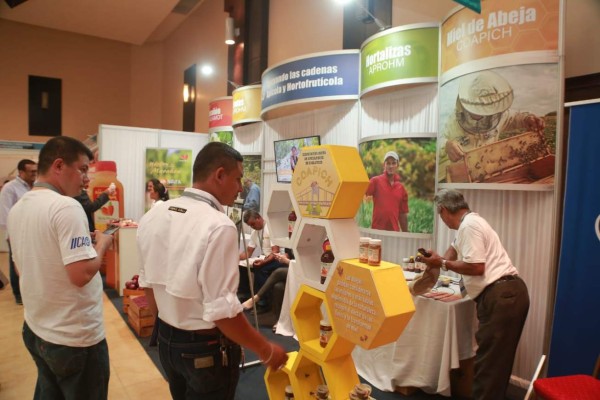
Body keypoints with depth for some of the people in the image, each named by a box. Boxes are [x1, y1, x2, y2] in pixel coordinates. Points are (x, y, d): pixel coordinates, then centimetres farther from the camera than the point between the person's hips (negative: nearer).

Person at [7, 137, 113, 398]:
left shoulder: (17, 208, 5)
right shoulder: (66, 207, -23)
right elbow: (81, 274, -29)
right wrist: (101, 245, -11)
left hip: (35, 329, 8)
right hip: (74, 337, -8)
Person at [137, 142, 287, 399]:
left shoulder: (153, 215, -3)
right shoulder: (218, 226, -27)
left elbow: (148, 282, 7)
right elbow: (221, 310, -27)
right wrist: (266, 351, -14)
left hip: (166, 340, 7)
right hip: (205, 348, -7)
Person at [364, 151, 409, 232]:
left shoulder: (401, 188, 10)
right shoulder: (376, 181, 0)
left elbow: (403, 214, 13)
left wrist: (405, 234, 13)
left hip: (394, 231, 4)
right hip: (377, 230, -3)